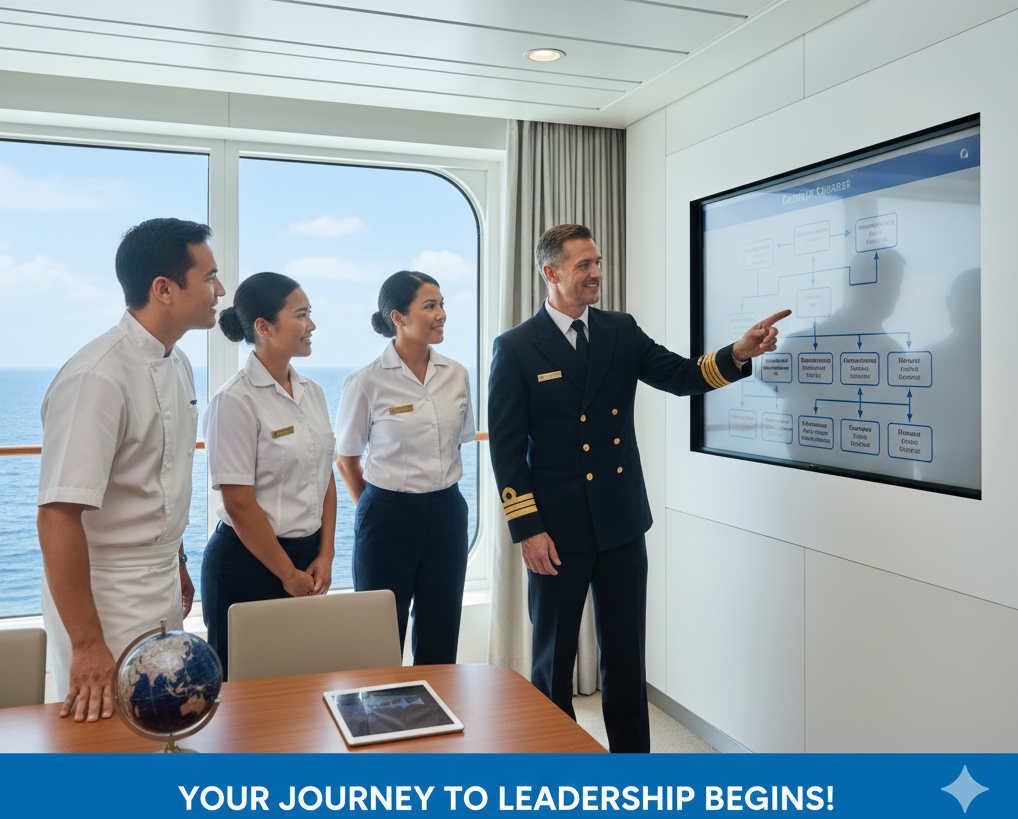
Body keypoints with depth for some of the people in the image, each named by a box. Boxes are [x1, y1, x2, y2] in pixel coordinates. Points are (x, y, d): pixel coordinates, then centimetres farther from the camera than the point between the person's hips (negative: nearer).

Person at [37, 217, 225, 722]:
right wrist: (86, 646, -24)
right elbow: (58, 515, -26)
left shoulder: (177, 363, 5)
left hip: (164, 595, 8)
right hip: (107, 604, -8)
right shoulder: (98, 377, -23)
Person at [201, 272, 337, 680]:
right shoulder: (236, 400, -15)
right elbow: (239, 504, -16)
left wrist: (324, 556, 3)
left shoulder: (312, 392, 7)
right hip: (249, 561, -6)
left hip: (308, 557, 7)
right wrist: (288, 574, -10)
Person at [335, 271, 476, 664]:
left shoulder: (456, 375, 3)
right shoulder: (366, 383, -9)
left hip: (447, 513, 4)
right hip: (389, 517, -4)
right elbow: (347, 460, 2)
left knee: (439, 644, 13)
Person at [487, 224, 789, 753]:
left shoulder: (622, 332, 7)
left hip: (622, 525, 4)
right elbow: (506, 446, -8)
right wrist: (527, 530, -12)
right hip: (557, 532, -3)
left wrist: (739, 353, -19)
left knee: (626, 654, 14)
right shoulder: (516, 348, -6)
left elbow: (681, 376, 0)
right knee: (554, 657, 12)